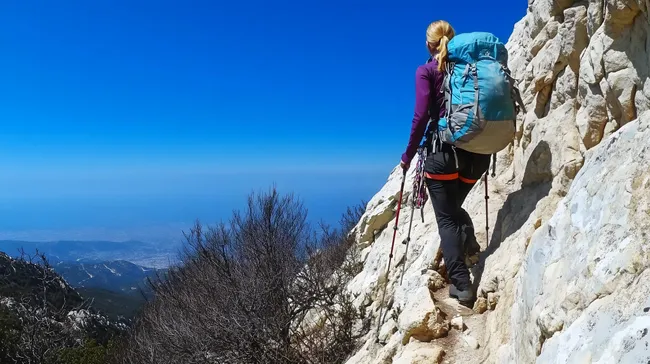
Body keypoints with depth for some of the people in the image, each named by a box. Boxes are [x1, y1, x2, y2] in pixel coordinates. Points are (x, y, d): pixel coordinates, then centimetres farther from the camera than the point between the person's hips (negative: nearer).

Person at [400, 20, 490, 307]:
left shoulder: (426, 71, 0)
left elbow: (421, 116, -10)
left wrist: (408, 155, -2)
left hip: (444, 151, -5)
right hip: (477, 153, 5)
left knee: (446, 218, 3)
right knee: (453, 205, 28)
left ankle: (461, 285, -3)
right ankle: (469, 239, 3)